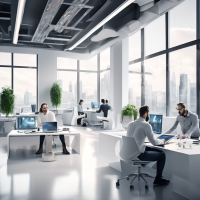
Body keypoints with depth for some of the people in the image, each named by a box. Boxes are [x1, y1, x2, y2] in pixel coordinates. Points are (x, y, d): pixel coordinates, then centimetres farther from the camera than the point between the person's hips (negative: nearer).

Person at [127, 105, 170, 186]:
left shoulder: (130, 124, 6)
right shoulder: (146, 125, -16)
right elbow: (154, 142, -11)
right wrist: (162, 141, 11)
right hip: (139, 154, -8)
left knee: (159, 151, 23)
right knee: (162, 155, 11)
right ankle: (158, 180, 19)